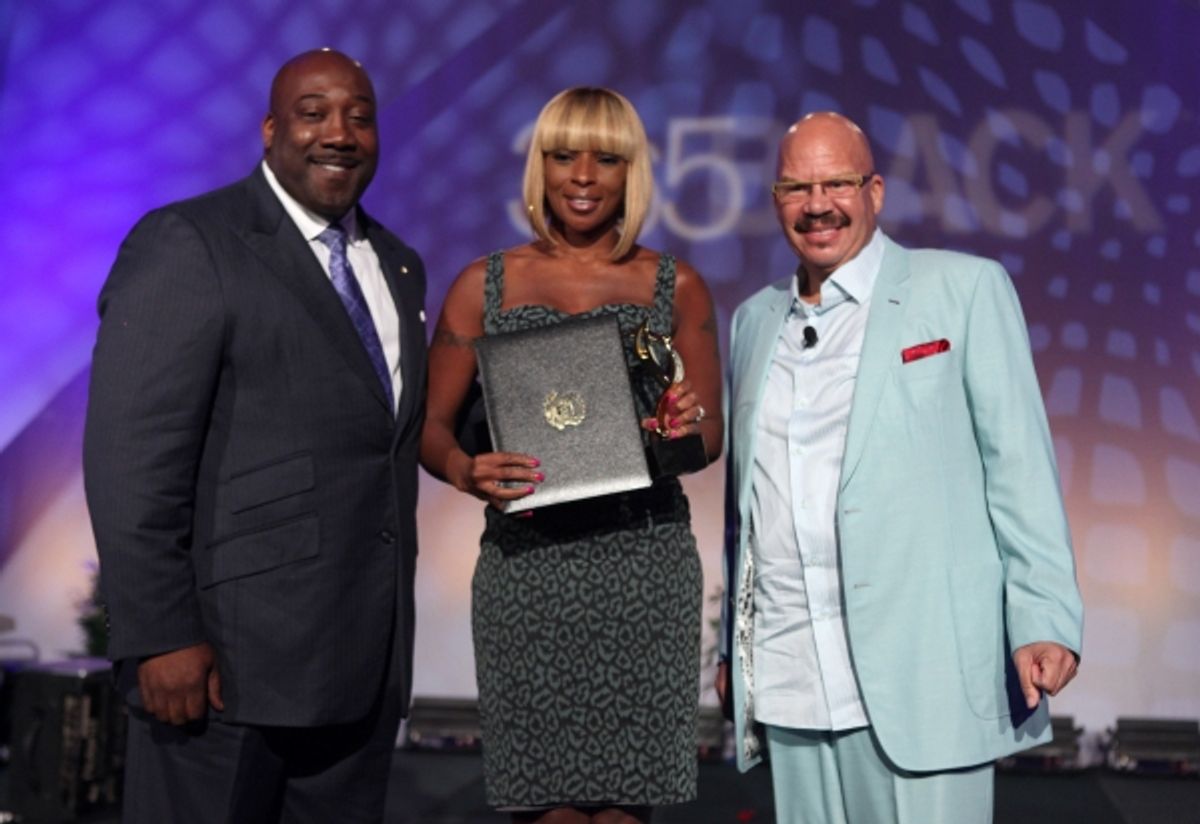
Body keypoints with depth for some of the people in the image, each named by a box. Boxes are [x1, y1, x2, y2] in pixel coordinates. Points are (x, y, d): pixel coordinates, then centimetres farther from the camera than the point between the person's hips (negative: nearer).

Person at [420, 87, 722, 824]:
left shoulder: (678, 287, 7)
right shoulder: (485, 286, 6)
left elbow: (711, 432, 10)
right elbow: (431, 423, 6)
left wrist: (688, 429, -13)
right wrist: (466, 471, -15)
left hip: (645, 562, 0)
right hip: (526, 562, 0)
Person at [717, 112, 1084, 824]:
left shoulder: (965, 288, 2)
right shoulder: (754, 320, 15)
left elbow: (1018, 462, -2)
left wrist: (1043, 620, -10)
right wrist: (732, 644, 16)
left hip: (920, 677, -4)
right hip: (787, 681, 4)